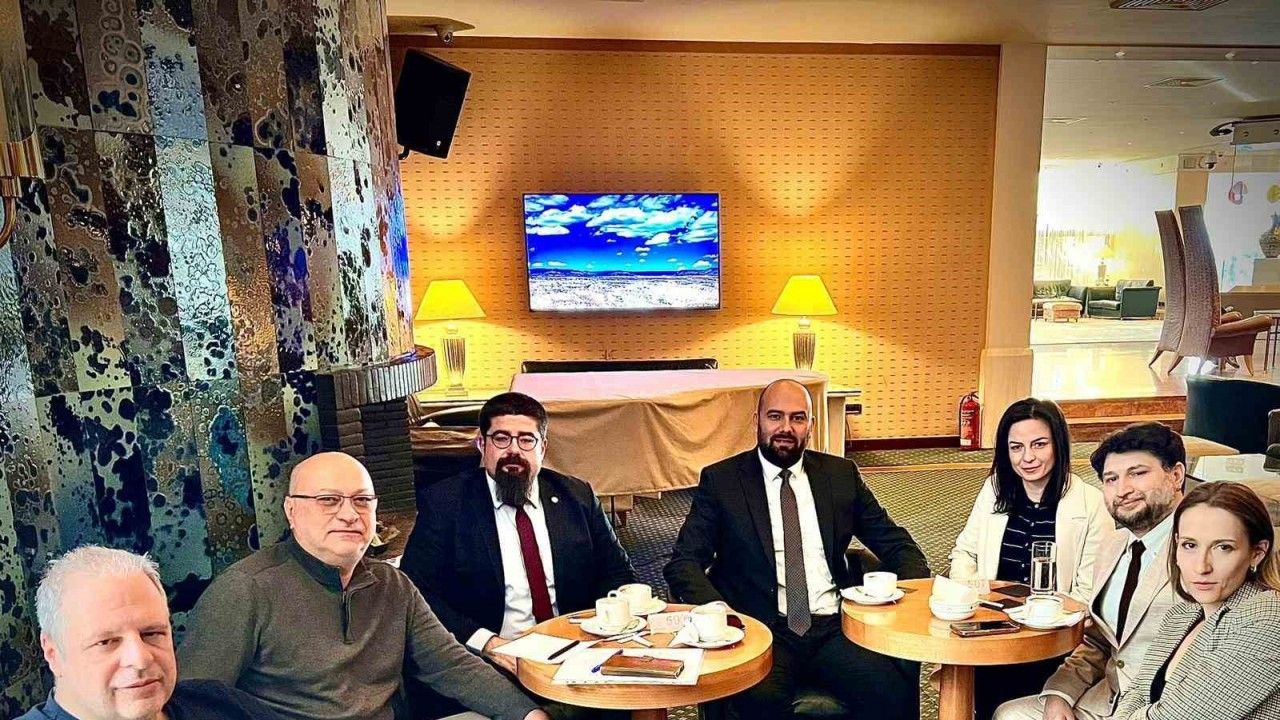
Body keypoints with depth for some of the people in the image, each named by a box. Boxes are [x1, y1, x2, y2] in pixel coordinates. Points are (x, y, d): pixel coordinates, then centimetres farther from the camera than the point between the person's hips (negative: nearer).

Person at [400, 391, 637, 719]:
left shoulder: (576, 497, 9)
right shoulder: (444, 503, -1)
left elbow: (617, 572, 14)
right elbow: (415, 592, -7)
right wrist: (484, 642, -19)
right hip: (490, 662, -4)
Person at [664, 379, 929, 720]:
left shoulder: (841, 474, 12)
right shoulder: (721, 480, 4)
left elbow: (894, 541, 17)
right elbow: (683, 563, -1)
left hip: (834, 626, 3)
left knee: (896, 688, -24)